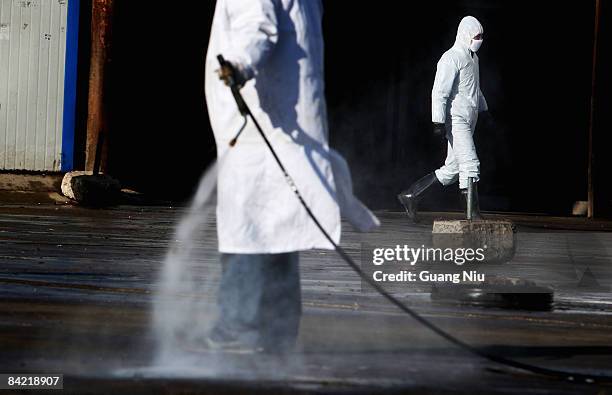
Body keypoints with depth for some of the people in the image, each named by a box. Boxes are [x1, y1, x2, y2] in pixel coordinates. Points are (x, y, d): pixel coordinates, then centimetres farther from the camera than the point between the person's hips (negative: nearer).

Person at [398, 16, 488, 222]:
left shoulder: (472, 58, 19)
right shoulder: (451, 59, -12)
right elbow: (439, 92, -17)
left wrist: (485, 111, 30)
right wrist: (438, 122, -22)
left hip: (468, 121, 10)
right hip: (456, 120, -10)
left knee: (451, 170, 8)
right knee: (470, 165, -15)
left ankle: (411, 195, 16)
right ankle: (473, 214, -15)